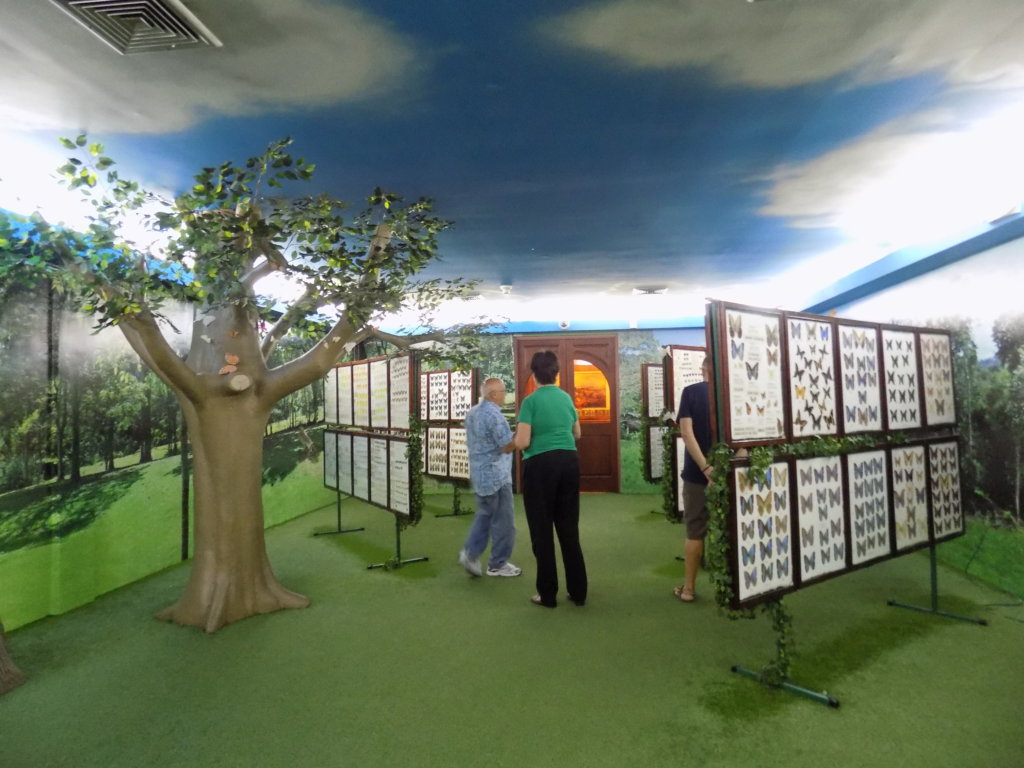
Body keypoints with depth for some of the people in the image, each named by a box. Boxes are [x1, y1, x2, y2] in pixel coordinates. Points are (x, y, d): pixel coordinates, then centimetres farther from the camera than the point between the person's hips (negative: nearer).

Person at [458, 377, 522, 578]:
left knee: (484, 516, 20)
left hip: (479, 474, 9)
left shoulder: (472, 413, 9)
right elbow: (508, 447, -20)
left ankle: (470, 552, 12)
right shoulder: (494, 415, -21)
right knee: (503, 522, 4)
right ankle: (498, 564, 14)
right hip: (496, 475, -9)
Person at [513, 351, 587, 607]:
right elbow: (577, 434, 19)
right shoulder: (566, 398, 8)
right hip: (569, 461, 5)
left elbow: (522, 442, -14)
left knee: (542, 530, 7)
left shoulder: (531, 401, -10)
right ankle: (578, 591, 21)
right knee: (569, 528, 13)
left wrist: (515, 439, 7)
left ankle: (548, 594, 16)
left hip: (540, 465, -5)